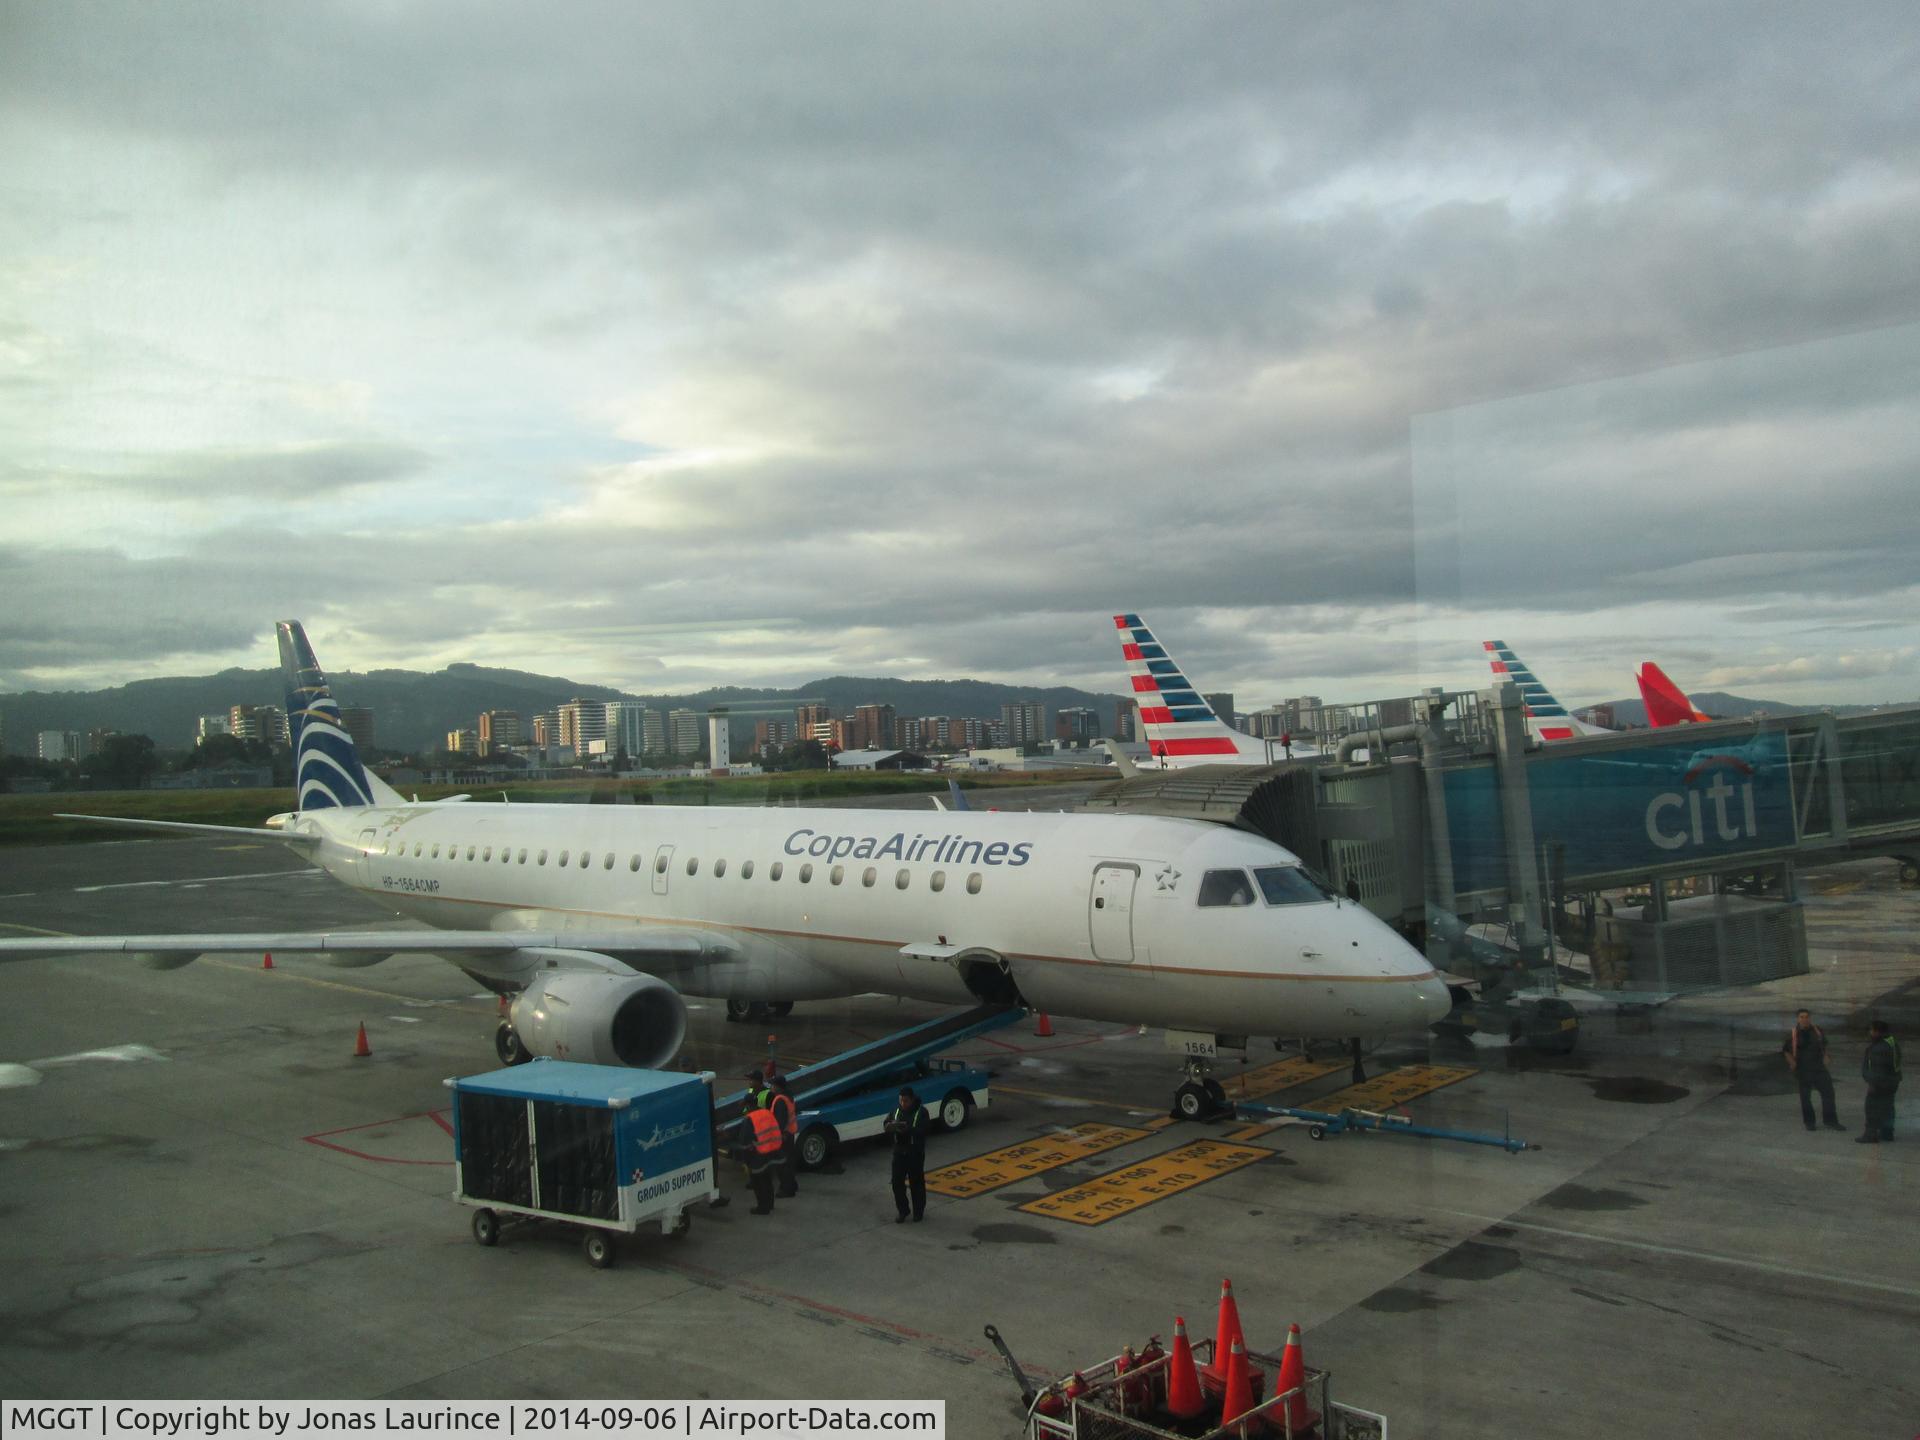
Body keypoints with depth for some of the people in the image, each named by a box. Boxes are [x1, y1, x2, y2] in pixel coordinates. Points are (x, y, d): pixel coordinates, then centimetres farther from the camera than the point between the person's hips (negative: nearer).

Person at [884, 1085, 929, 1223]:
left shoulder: (921, 1112, -11)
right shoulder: (896, 1110, 5)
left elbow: (922, 1131, -22)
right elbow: (887, 1125, -2)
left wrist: (907, 1128, -36)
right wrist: (893, 1126, -25)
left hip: (915, 1153, -4)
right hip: (899, 1152, 4)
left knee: (916, 1183, 4)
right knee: (897, 1182, 5)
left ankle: (919, 1212, 19)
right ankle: (902, 1210, 20)